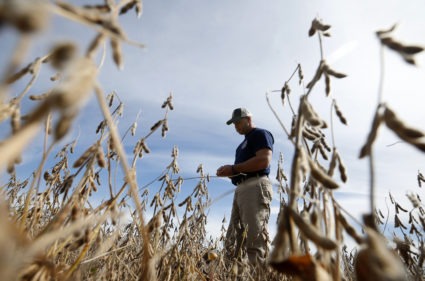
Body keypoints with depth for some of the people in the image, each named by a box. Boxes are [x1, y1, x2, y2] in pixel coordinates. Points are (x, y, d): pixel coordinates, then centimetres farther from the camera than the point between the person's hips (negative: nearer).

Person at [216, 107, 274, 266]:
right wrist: (228, 172, 8)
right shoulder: (245, 142, 31)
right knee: (232, 241, 5)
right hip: (241, 189, 10)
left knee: (255, 239, -14)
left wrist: (234, 168, -13)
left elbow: (264, 161, -15)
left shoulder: (260, 134, 3)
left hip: (255, 187, -10)